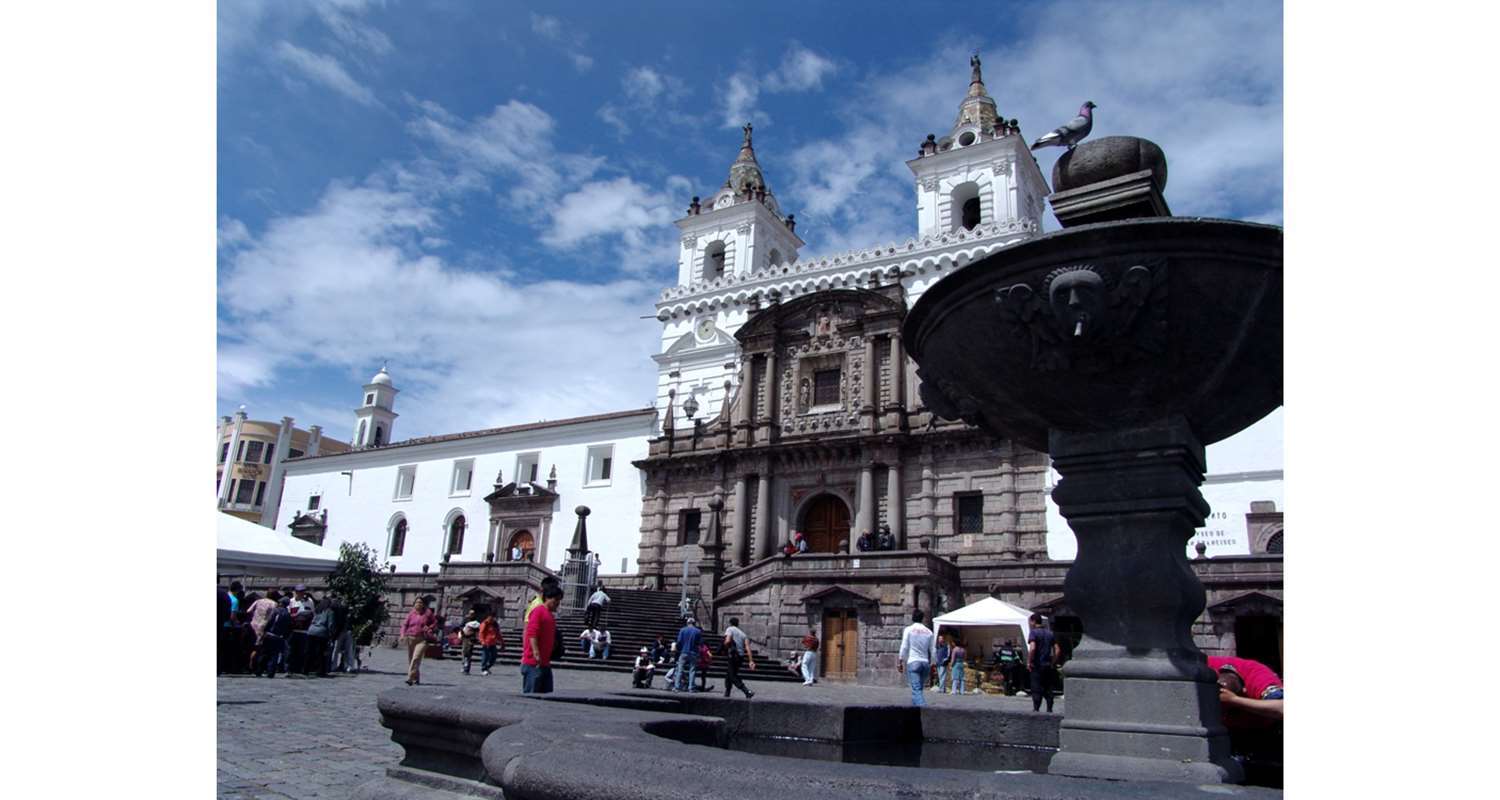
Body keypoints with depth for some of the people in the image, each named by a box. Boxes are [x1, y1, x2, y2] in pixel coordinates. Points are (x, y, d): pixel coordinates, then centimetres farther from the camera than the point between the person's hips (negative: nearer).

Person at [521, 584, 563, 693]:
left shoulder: (551, 616, 18)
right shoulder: (538, 611, -9)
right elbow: (531, 634, -18)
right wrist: (536, 653, -26)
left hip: (545, 664, 9)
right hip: (533, 663, -9)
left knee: (547, 695, 9)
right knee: (530, 695, -5)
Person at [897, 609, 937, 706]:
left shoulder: (908, 630, 0)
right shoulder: (929, 632, 9)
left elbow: (904, 647, -3)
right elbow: (933, 650, 10)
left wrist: (900, 661, 1)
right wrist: (933, 664, 17)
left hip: (913, 662, -4)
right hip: (925, 663, 4)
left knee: (916, 689, -10)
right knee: (919, 689, 16)